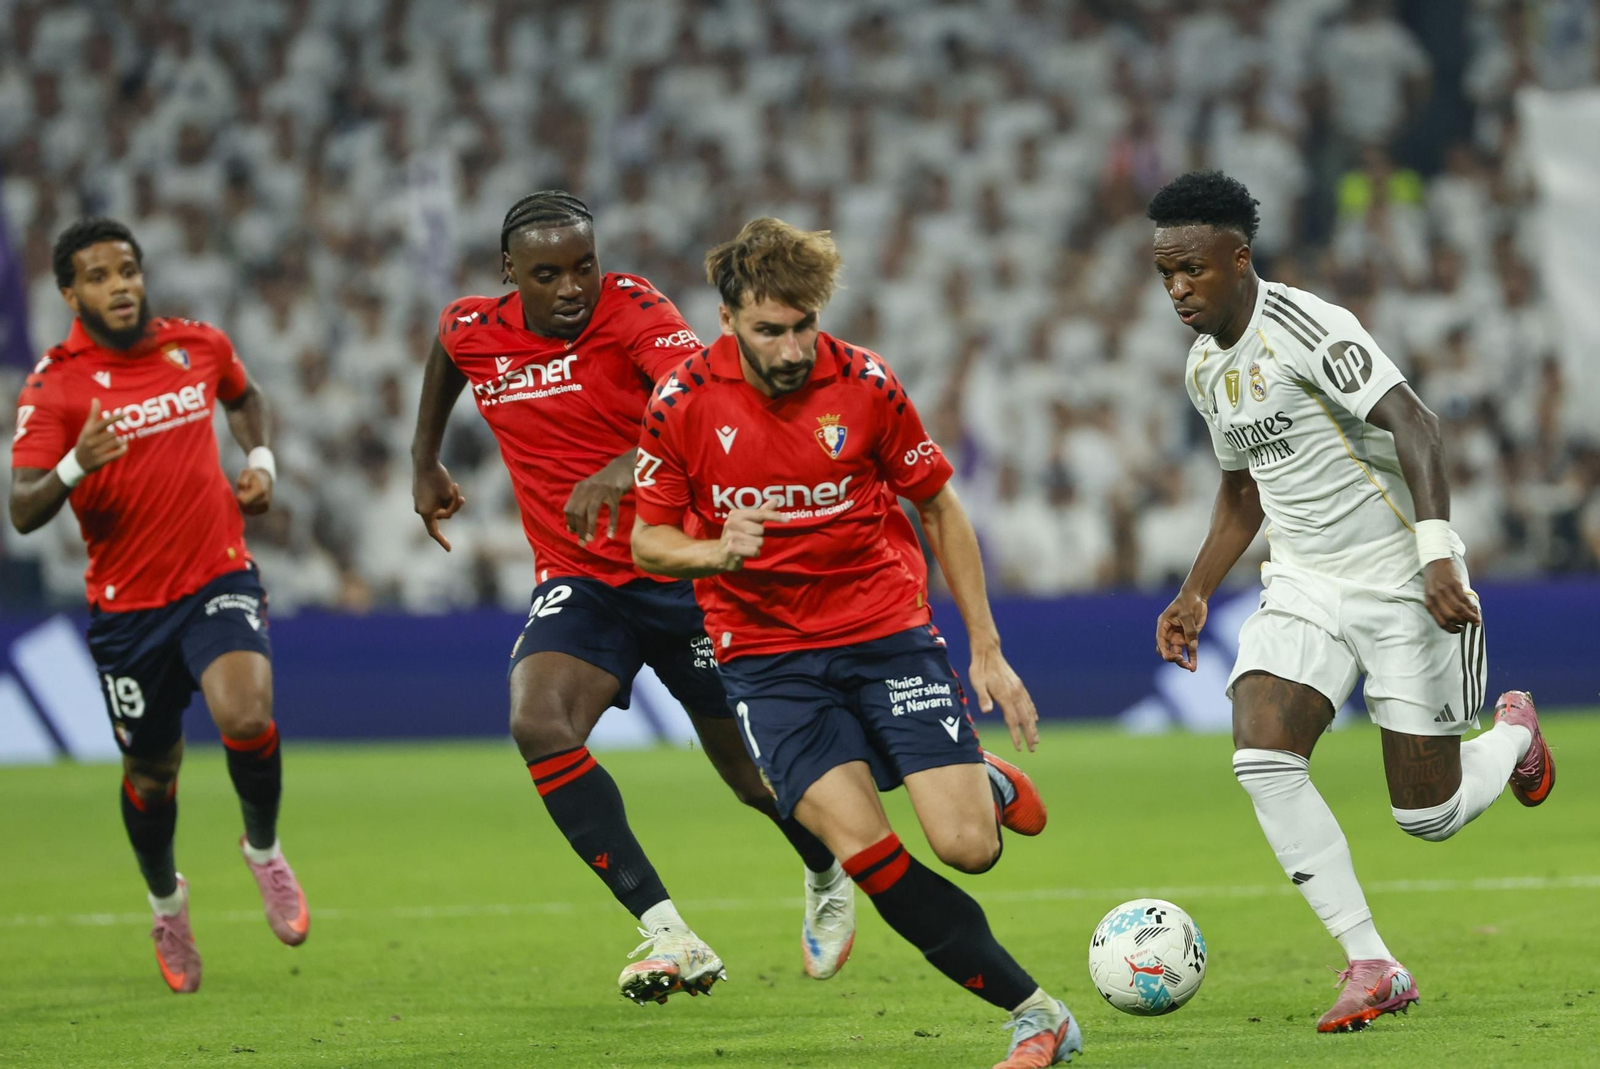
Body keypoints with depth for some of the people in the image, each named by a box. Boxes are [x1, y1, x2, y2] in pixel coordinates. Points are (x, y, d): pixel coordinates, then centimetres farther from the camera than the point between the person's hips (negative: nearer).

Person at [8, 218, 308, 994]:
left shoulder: (199, 346, 1)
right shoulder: (55, 385, -10)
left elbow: (243, 396, 27)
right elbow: (23, 513, -20)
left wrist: (260, 460, 9)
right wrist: (75, 466, -38)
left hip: (218, 579, 1)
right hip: (126, 604, -1)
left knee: (245, 713, -26)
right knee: (150, 774, 11)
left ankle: (263, 850, 4)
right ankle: (166, 903, 41)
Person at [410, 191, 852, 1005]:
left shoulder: (632, 308, -18)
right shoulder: (472, 330, -3)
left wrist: (624, 468, -54)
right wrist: (424, 463, 28)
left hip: (684, 571, -3)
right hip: (578, 584, 3)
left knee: (756, 772, 8)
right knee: (539, 725, -27)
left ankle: (828, 881, 46)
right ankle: (667, 936, -28)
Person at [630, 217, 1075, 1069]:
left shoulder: (864, 383, -7)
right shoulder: (682, 401, -8)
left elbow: (940, 509, 5)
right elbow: (647, 541, 2)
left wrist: (987, 652, 4)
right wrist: (717, 553, -22)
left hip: (888, 630, 0)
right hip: (767, 657, 0)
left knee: (967, 847, -13)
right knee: (865, 852, -19)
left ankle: (987, 783, 26)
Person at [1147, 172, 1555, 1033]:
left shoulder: (1306, 329, -18)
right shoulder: (1205, 367, 8)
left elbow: (1412, 425, -26)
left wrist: (1437, 556, -34)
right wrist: (1194, 595, 17)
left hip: (1402, 585, -7)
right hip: (1304, 589, 7)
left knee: (1428, 816, -2)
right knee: (1261, 758, -19)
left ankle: (1513, 734, 35)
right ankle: (1372, 969, -12)